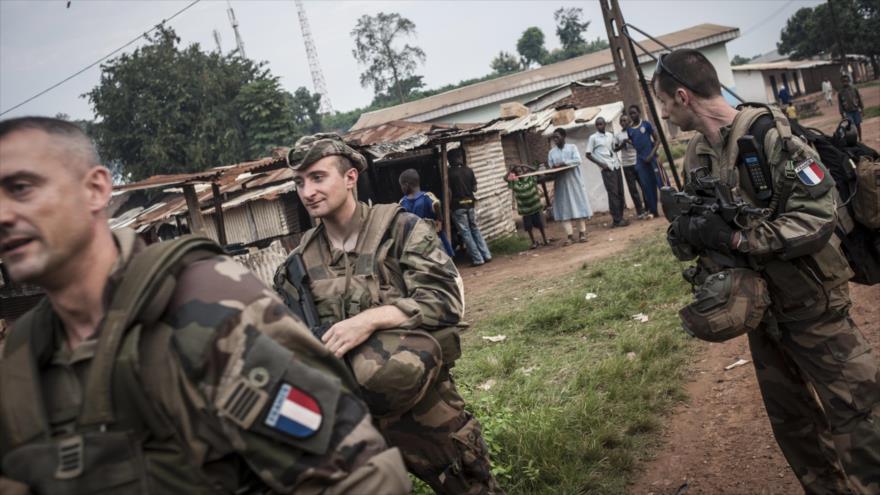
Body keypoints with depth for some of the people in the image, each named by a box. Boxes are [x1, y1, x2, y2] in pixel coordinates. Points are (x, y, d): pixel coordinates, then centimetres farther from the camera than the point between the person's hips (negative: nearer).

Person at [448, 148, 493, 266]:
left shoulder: (449, 173, -10)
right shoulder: (469, 170, 1)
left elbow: (449, 192, -12)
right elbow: (475, 188, 6)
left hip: (458, 206, -4)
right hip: (470, 203, 4)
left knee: (466, 233, 2)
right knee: (475, 230, 16)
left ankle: (477, 259, 2)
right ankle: (487, 255, 13)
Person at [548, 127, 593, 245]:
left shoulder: (572, 147, 4)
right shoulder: (551, 152, 10)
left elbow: (577, 160, -9)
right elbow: (550, 168, 7)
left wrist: (563, 163, -19)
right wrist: (553, 168, -16)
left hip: (574, 181, -2)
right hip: (560, 183, 2)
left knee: (579, 206, -2)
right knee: (564, 208, -4)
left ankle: (582, 233, 3)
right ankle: (569, 235, -4)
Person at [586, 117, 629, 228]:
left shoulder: (610, 135, 12)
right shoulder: (593, 138, -4)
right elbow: (588, 155, -4)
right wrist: (601, 164, -11)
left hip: (616, 166, 6)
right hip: (607, 169, -6)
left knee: (620, 193, 6)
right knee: (613, 193, -8)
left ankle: (620, 217, 14)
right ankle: (617, 220, -3)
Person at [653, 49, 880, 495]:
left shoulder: (769, 136, -20)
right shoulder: (697, 156, 3)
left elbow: (819, 215, -25)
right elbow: (705, 225, 11)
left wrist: (737, 239, -30)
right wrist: (685, 229, -12)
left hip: (811, 306, -7)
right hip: (760, 307, 7)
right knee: (790, 421, 19)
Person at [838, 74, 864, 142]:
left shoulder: (854, 89, 0)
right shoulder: (840, 92, -2)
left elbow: (859, 99, 6)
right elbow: (840, 104, 1)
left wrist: (862, 108, 4)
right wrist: (842, 114, 0)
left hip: (856, 110, 1)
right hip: (848, 112, -1)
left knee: (858, 125, 8)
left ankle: (860, 139, 20)